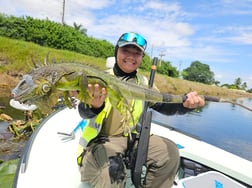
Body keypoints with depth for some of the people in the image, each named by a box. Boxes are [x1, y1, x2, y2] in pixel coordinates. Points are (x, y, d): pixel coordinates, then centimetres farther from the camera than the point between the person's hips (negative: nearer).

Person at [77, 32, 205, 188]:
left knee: (170, 152, -13)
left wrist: (185, 104, -24)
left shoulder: (144, 83, 5)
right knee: (111, 175, -33)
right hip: (101, 139, -4)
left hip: (133, 138, 5)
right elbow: (84, 112, -22)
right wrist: (94, 105, -48)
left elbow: (163, 105, -2)